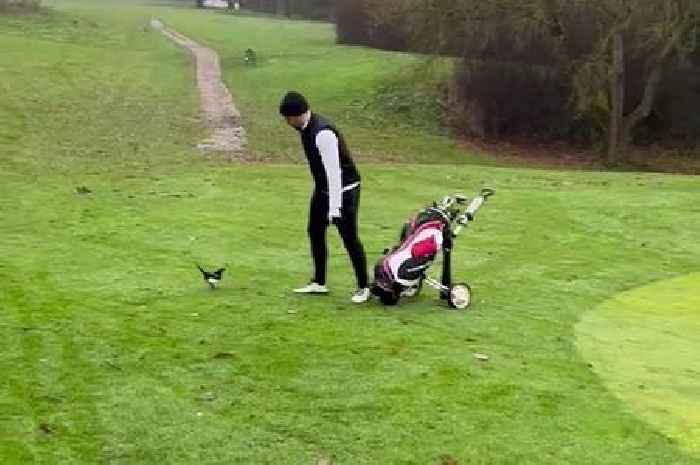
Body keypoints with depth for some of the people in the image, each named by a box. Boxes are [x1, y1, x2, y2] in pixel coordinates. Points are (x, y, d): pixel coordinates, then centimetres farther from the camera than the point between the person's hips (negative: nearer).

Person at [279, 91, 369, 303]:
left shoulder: (323, 133, -29)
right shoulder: (304, 128, 0)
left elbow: (333, 171, -29)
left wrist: (334, 208, -29)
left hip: (344, 189, -10)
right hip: (323, 188, 10)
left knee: (349, 238, -4)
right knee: (315, 231, 12)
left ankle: (363, 287, 10)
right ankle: (318, 282, 25)